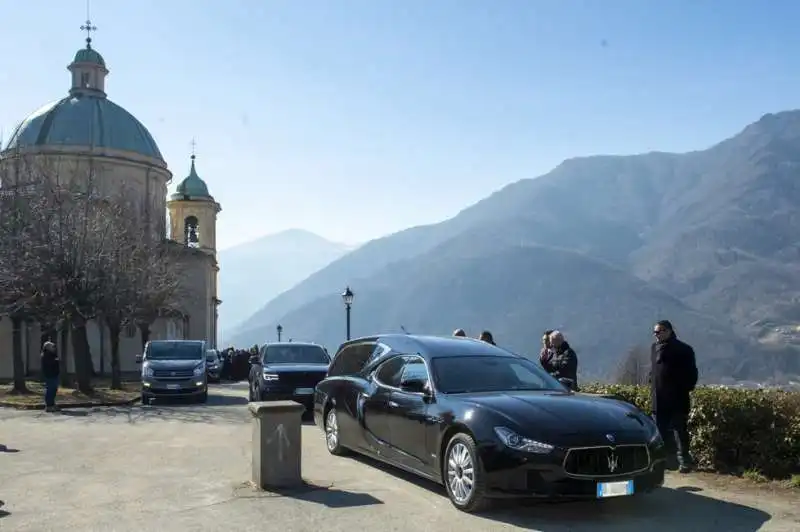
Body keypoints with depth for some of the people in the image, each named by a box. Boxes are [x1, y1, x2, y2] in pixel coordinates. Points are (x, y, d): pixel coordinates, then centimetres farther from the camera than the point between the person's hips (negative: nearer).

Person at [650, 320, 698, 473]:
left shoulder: (683, 350, -4)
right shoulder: (654, 347, 12)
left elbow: (692, 374, -1)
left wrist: (686, 389, -9)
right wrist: (652, 386, 10)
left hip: (677, 399, -5)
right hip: (659, 400, 5)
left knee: (679, 430, -4)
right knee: (662, 431, 10)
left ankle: (684, 460, 1)